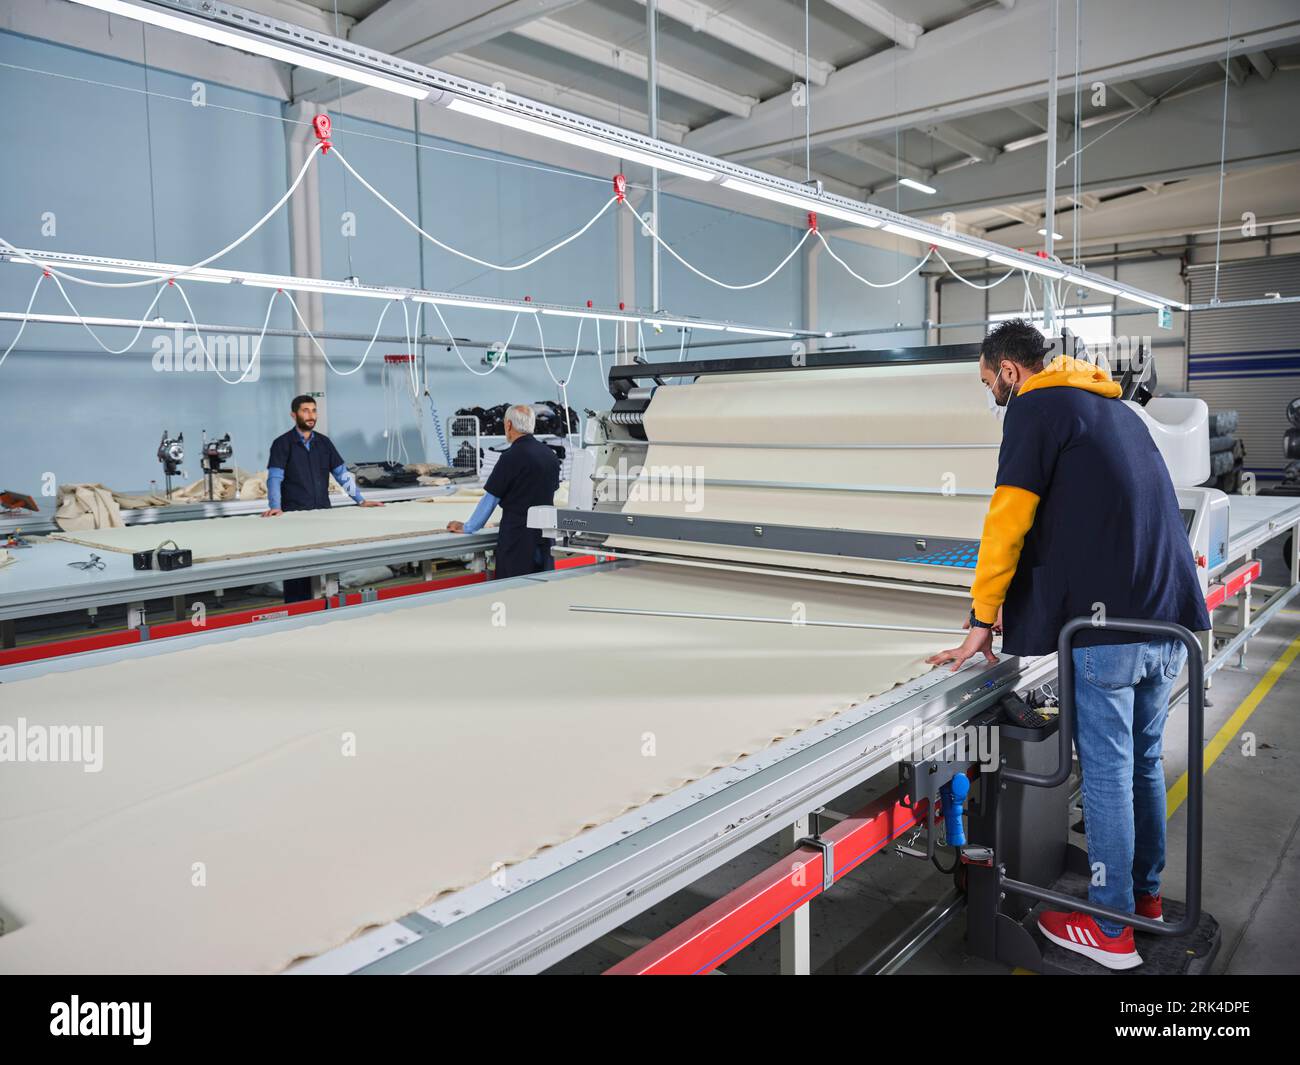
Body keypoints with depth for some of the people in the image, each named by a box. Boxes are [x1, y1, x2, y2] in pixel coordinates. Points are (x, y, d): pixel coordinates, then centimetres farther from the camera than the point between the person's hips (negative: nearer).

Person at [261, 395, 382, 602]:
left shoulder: (324, 442, 11)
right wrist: (275, 507, -26)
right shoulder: (282, 443, -2)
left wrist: (361, 501, 7)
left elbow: (342, 473, 12)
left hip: (323, 513, 4)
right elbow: (274, 478, -11)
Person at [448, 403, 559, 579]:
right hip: (545, 535, 7)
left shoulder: (511, 457, -13)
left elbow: (490, 499, -8)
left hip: (517, 537, -6)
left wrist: (467, 527, 4)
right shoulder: (551, 455, 6)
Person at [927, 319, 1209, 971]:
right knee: (1144, 763, 18)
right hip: (1170, 620, 8)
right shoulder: (1114, 408, 22)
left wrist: (983, 622, -4)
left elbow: (1008, 520, -10)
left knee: (1106, 774, 2)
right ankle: (1146, 897, 32)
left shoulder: (1035, 406, -3)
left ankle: (1111, 929, 13)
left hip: (1109, 626, -8)